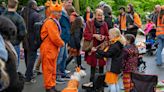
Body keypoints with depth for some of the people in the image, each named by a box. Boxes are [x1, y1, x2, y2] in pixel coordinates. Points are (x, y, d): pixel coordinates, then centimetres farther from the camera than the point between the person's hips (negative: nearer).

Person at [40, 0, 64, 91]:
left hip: (54, 48, 10)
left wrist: (60, 43, 6)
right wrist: (62, 43, -9)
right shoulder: (50, 22, -19)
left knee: (53, 68, 16)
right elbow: (54, 37, -24)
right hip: (48, 49, -10)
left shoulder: (55, 21, 14)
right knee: (48, 69, -1)